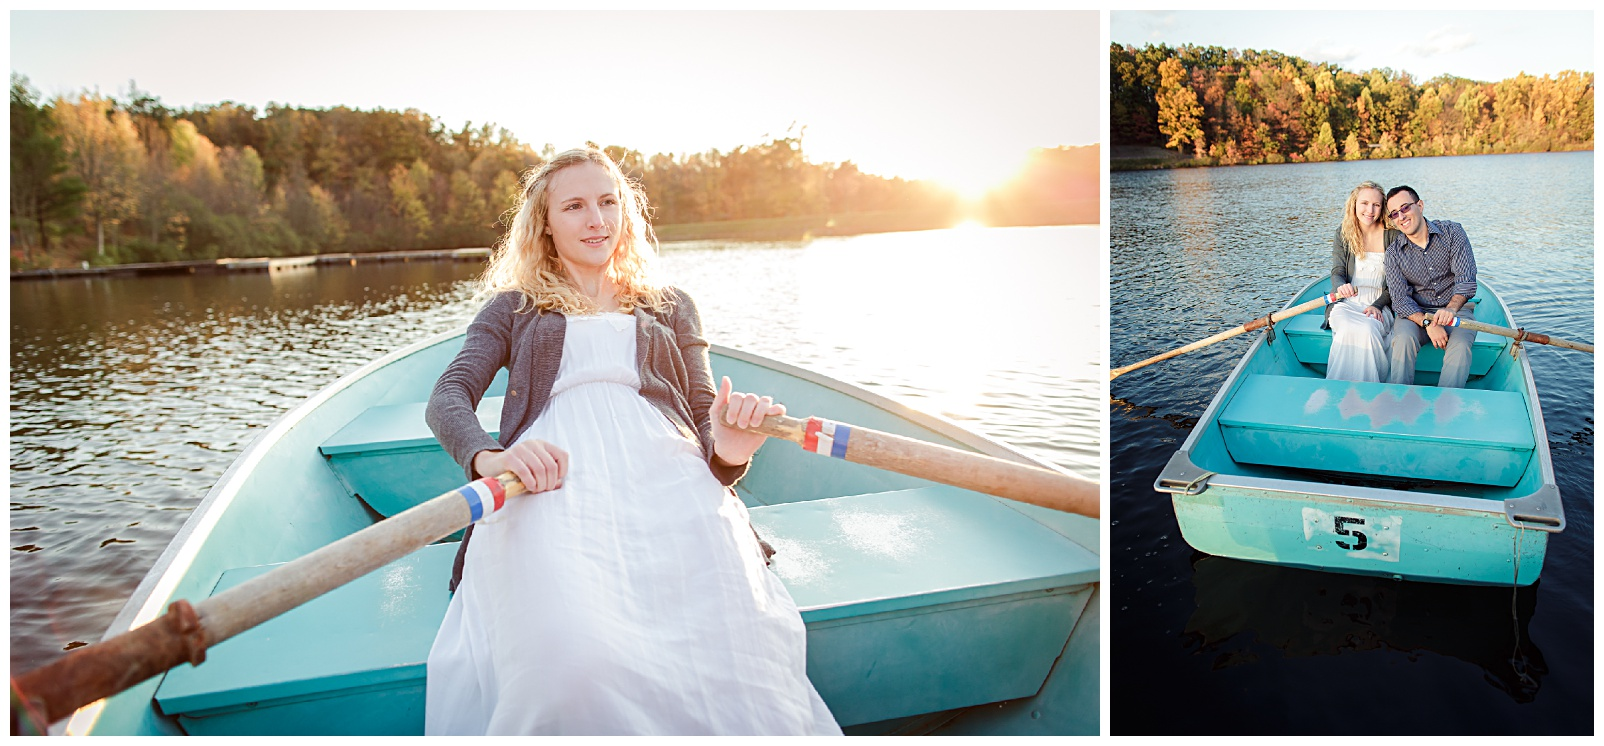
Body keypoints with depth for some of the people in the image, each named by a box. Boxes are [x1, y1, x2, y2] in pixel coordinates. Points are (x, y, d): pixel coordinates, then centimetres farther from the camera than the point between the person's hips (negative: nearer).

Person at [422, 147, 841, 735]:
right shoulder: (514, 307, 27)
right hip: (551, 484, -1)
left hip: (666, 475, 1)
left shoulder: (670, 306, 32)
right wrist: (487, 458, -15)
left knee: (736, 656, -34)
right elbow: (448, 397, 11)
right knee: (574, 662, -37)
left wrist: (729, 450, -7)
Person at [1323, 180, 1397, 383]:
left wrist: (1377, 305, -13)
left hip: (1380, 307, 0)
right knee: (1349, 329, -34)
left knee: (1367, 329, -34)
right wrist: (1341, 287, -26)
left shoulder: (1392, 235, 2)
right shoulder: (1343, 234, 6)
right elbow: (1337, 272, -1)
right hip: (1346, 304, 0)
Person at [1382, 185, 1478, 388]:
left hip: (1456, 308, 0)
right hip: (1416, 312, 0)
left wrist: (1450, 309, -33)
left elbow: (1466, 278, -12)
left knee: (1460, 346, -31)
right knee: (1404, 338, -31)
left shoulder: (1452, 232, -3)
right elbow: (1400, 299, -8)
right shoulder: (1394, 251, -1)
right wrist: (1427, 322, -26)